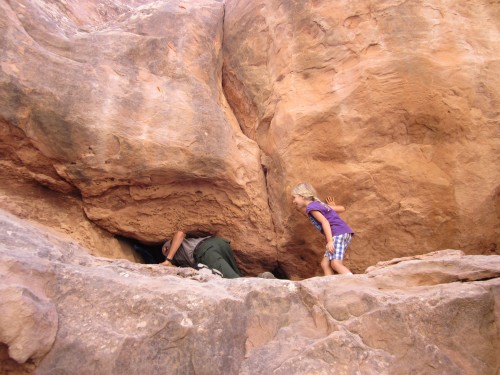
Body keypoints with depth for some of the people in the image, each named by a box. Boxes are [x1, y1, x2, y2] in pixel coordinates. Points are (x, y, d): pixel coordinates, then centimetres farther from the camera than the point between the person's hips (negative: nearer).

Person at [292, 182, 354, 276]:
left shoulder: (311, 207, -2)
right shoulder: (320, 204, 24)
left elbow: (325, 222, -16)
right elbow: (342, 208, 25)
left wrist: (330, 240, -25)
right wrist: (332, 207, 48)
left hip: (339, 234, -10)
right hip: (344, 234, 10)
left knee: (335, 263, -21)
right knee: (325, 263, 5)